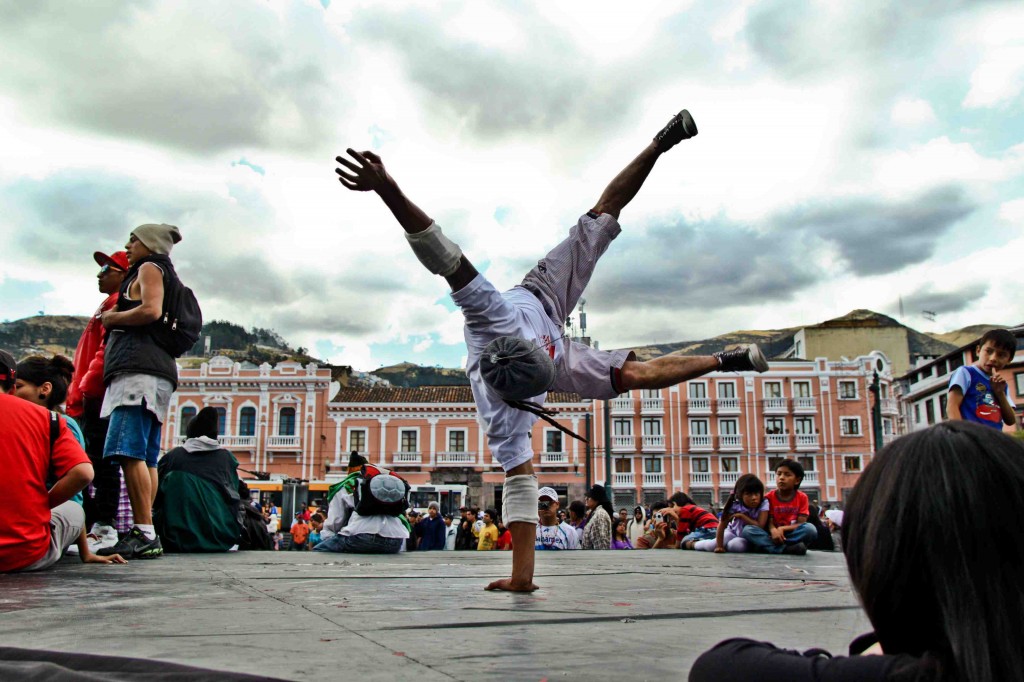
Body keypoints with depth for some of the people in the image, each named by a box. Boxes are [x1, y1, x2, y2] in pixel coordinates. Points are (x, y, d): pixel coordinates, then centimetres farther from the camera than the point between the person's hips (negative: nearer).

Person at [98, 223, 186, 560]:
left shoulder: (150, 268, 4)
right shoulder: (154, 272, 32)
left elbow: (151, 310, -14)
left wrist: (112, 318, 0)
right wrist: (115, 321, 20)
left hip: (140, 368, -10)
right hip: (152, 372, 10)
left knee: (130, 452, -17)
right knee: (144, 456, 4)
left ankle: (144, 535, -22)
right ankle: (146, 535, 3)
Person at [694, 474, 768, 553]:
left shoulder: (764, 504, -23)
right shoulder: (735, 506, -22)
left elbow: (760, 526, -30)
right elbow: (722, 526, -20)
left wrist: (742, 516, -31)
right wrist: (719, 546, -23)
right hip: (734, 532, 1)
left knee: (735, 545, -33)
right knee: (711, 546, -20)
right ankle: (692, 543, 14)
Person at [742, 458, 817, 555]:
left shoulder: (802, 497, 1)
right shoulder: (769, 497, 3)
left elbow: (801, 524, -7)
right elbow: (769, 522, -5)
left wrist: (782, 528, -23)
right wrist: (773, 530, -29)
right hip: (774, 535, 1)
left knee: (810, 529, -32)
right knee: (748, 530, -26)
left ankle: (767, 545, -31)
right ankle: (787, 549, -39)